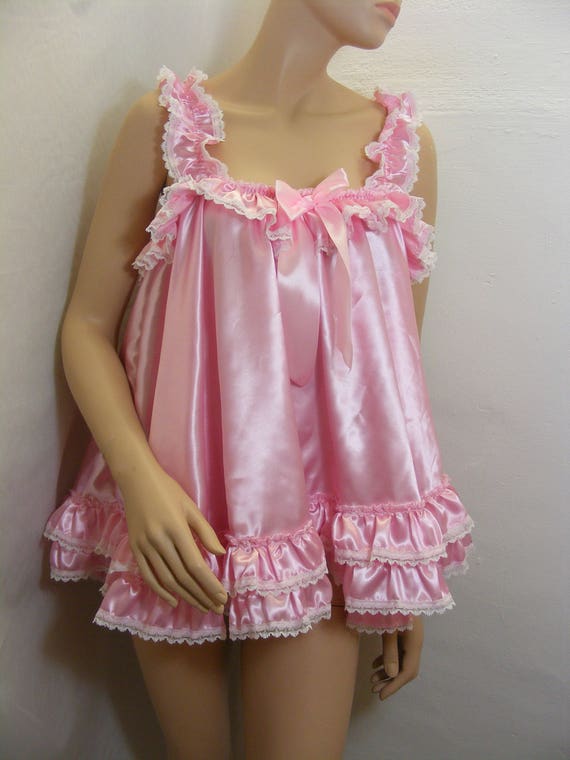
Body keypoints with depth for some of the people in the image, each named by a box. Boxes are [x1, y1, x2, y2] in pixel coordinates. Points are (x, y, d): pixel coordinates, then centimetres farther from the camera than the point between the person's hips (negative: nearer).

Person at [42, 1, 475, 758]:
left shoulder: (403, 144, 2)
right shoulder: (168, 121, -3)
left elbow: (401, 361, 5)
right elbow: (87, 326, -1)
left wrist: (409, 573, 6)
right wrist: (141, 479, -18)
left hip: (327, 516, 1)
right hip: (176, 508, 0)